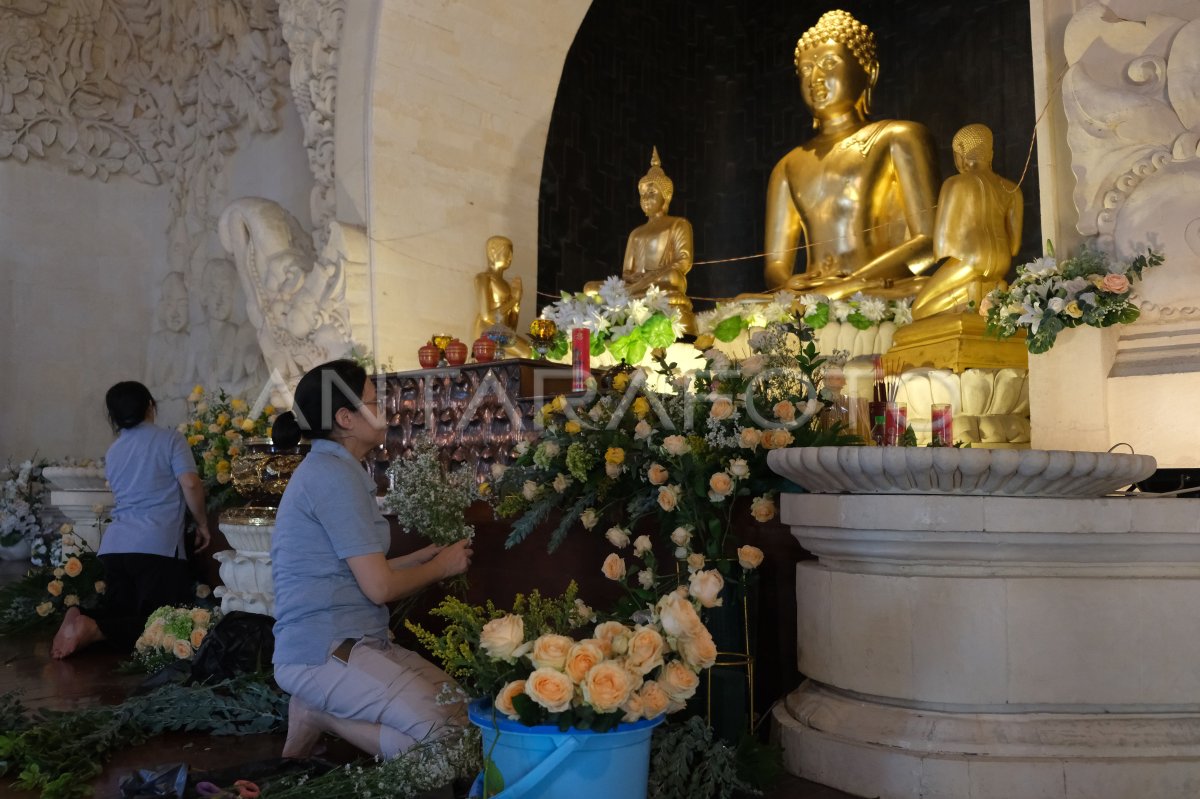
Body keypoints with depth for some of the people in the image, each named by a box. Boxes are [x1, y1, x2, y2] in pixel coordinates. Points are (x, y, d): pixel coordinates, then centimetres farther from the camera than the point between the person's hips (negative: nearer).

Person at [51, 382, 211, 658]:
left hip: (114, 544, 6)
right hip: (157, 545, -6)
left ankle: (82, 619, -9)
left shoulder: (113, 452, 19)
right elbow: (190, 484, -9)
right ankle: (94, 630, -21)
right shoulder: (171, 439, 0)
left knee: (119, 612, 19)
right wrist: (202, 524, 4)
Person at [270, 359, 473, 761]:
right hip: (324, 651, -10)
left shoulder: (331, 469, 16)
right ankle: (321, 715, -5)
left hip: (352, 642, 10)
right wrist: (442, 566, -1)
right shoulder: (332, 474, -16)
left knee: (462, 709, 5)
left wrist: (423, 557, 12)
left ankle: (322, 708, 6)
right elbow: (379, 587, -17)